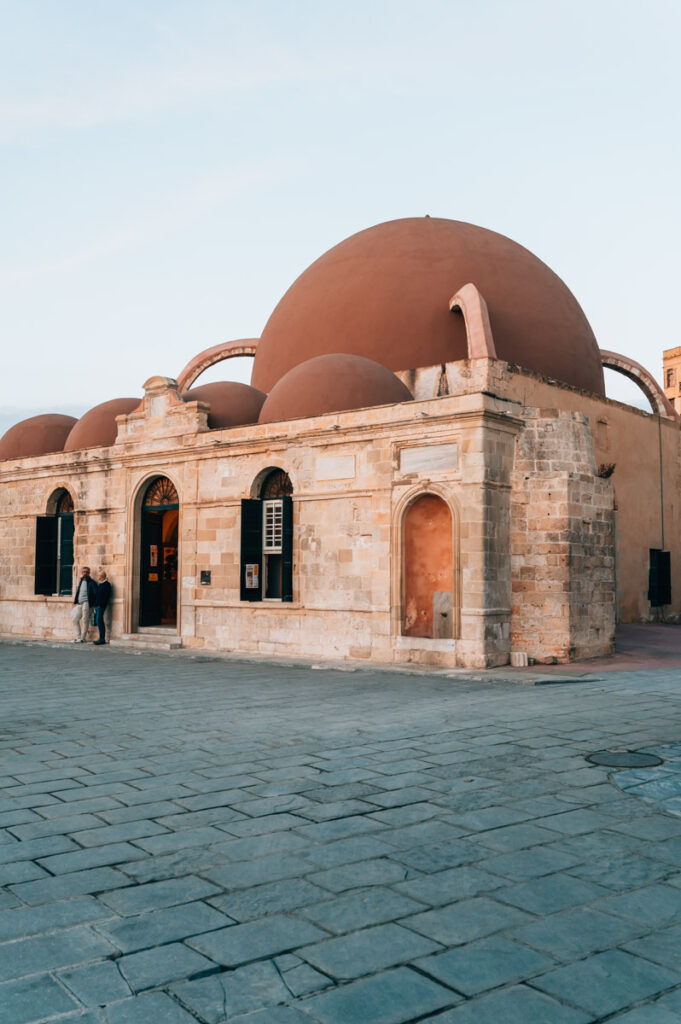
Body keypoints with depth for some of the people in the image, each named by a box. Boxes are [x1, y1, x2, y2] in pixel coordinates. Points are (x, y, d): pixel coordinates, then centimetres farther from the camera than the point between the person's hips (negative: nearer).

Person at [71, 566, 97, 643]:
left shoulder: (91, 582, -6)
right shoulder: (80, 581, 14)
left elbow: (95, 594, -9)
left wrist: (91, 603, -14)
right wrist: (75, 602, 16)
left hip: (86, 603, -7)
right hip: (79, 604, 7)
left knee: (85, 621, -5)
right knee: (75, 619, 7)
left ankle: (82, 638, 1)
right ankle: (78, 637, 14)